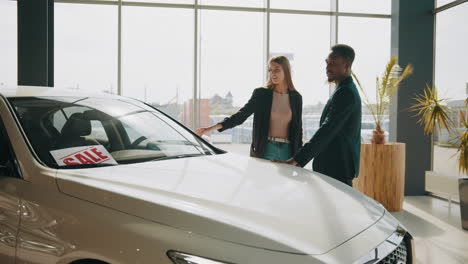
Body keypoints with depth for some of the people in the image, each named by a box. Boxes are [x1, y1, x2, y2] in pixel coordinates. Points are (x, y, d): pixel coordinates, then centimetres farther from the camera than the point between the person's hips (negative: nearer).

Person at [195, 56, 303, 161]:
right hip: (265, 150, -2)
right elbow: (241, 115, -4)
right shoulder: (261, 93, 1)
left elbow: (298, 128, 12)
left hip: (287, 151, 2)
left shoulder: (296, 97, 7)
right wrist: (211, 128, -14)